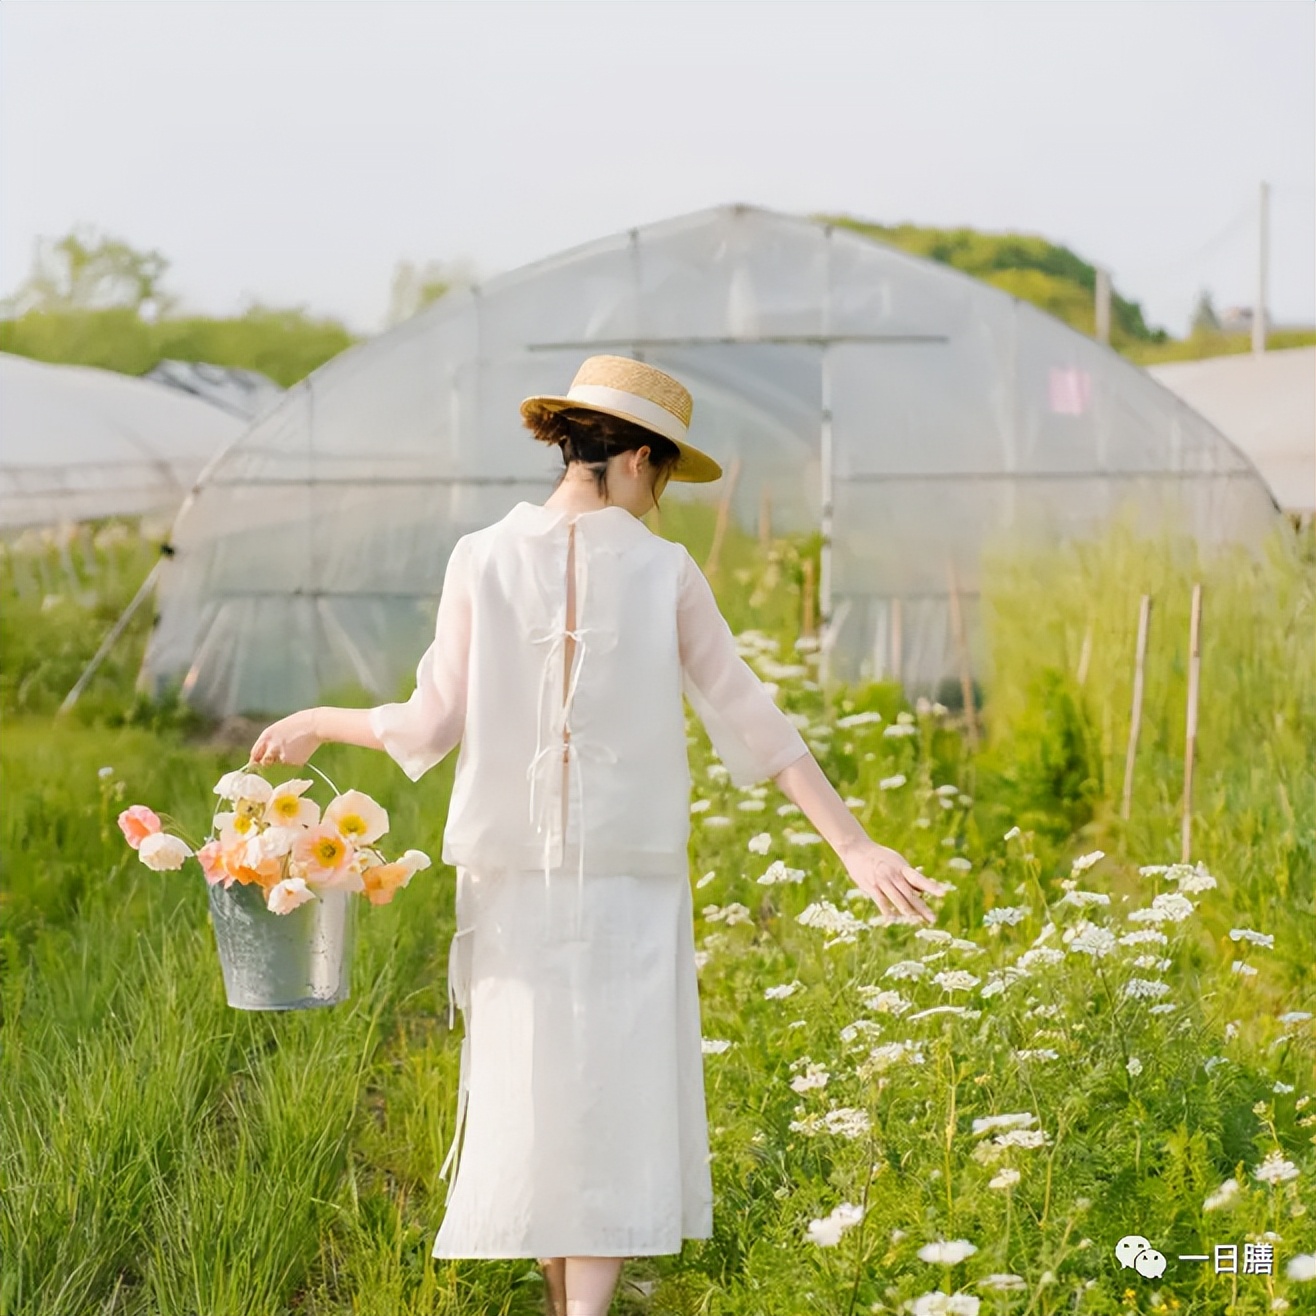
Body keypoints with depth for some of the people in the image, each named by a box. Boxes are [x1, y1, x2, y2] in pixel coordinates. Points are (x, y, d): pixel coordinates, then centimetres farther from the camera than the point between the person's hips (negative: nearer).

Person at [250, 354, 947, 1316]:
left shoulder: (483, 560, -5)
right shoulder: (666, 572, -6)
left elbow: (433, 727, -4)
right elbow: (750, 723, -6)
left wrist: (319, 722, 14)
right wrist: (855, 846, -1)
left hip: (517, 876, 2)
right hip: (632, 877, -1)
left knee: (533, 1088, 15)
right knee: (616, 1094, 4)